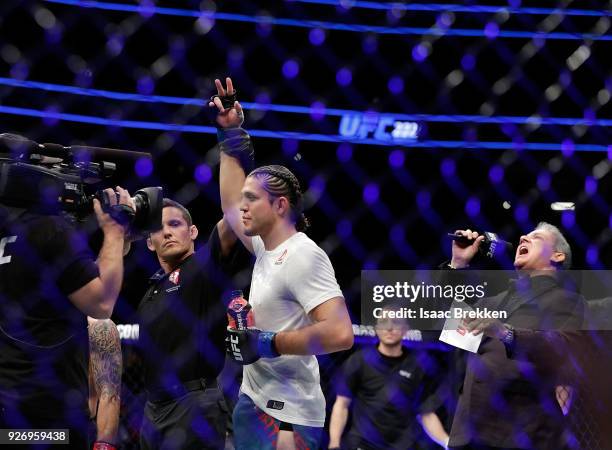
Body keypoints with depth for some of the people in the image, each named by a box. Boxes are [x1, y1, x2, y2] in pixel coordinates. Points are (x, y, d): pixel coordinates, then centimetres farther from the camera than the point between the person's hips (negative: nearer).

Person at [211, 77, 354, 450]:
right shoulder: (267, 250, 9)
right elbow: (230, 206, 27)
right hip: (253, 401, 9)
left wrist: (266, 344, -22)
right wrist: (231, 134, 25)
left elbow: (340, 334, -28)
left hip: (284, 418, -9)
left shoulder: (302, 255, -17)